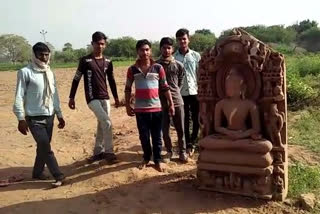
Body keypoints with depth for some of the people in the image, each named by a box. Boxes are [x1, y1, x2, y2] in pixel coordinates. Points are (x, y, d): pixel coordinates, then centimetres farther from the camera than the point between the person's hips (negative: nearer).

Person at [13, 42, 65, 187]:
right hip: (34, 118, -6)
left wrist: (59, 115, 15)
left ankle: (38, 172, 28)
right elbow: (19, 97, -10)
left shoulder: (50, 73, 9)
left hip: (49, 116, 6)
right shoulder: (25, 72, -9)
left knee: (43, 147, 12)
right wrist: (21, 119, -15)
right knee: (46, 147, -7)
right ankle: (59, 176, 0)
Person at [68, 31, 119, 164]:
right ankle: (108, 152, -3)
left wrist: (116, 97, 18)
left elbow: (111, 81, 17)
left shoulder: (107, 62, 7)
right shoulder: (85, 61, -6)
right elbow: (76, 79, -2)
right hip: (92, 98, -5)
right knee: (107, 122, -15)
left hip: (105, 98, 5)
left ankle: (98, 152, 22)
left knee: (102, 125, 9)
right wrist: (71, 97, -4)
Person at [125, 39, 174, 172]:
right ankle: (146, 158, 31)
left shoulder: (158, 68, -1)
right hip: (140, 109, 0)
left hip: (156, 108, 0)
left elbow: (165, 87, 4)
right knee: (144, 137, 11)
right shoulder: (132, 69, 0)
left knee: (157, 137, 8)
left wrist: (171, 103, 2)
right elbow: (127, 89, 7)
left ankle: (157, 161, 22)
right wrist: (127, 106, 5)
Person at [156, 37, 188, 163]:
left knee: (180, 129, 6)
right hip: (161, 102, 0)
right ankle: (169, 152, 24)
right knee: (165, 129, 7)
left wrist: (174, 92, 10)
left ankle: (182, 152, 21)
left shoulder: (178, 65, 1)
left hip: (177, 101, 0)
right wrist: (162, 93, 5)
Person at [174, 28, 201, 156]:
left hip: (195, 92, 1)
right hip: (181, 93, -1)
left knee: (196, 119, 7)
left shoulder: (196, 56, 3)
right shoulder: (174, 57, 0)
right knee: (185, 120, 7)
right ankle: (188, 144, 19)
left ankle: (192, 141, 26)